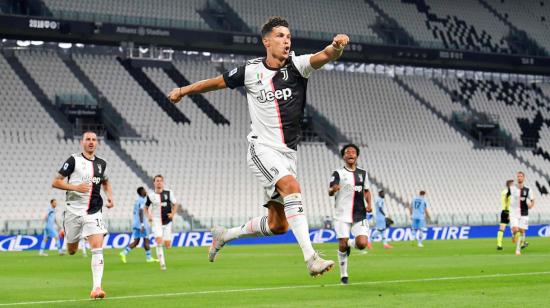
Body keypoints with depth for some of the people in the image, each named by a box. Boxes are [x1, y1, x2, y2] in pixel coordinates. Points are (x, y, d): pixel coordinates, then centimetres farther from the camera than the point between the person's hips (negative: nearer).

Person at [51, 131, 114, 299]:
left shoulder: (101, 163, 9)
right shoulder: (74, 160, -5)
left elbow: (106, 182, 29)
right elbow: (55, 182, -6)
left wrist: (110, 196, 11)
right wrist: (75, 187, -19)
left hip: (94, 212, 2)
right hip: (74, 211, -2)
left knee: (97, 249, -15)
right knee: (72, 251, 11)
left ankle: (96, 288, -17)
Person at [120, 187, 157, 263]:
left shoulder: (138, 200, 17)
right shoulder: (142, 200, -11)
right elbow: (140, 212, -21)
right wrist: (142, 225, -24)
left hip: (135, 224, 8)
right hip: (141, 223, -8)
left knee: (136, 241, 7)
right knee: (146, 240, 1)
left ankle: (124, 253, -7)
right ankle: (148, 257, 7)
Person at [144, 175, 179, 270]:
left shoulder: (168, 193, 0)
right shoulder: (151, 195, 0)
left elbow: (175, 204, 9)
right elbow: (146, 207, 13)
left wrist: (173, 213, -7)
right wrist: (148, 216, -5)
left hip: (167, 221, 1)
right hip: (156, 221, -1)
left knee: (167, 244, -2)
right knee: (159, 239, -19)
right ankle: (162, 263, -11)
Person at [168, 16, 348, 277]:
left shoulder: (297, 65, -2)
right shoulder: (251, 70, -2)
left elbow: (323, 57, -22)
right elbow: (218, 82, 16)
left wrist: (336, 47, -45)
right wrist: (183, 90, 24)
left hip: (288, 153, 4)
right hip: (262, 148, -4)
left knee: (278, 225, 6)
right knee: (291, 186, -31)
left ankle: (225, 235, 31)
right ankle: (310, 257, -36)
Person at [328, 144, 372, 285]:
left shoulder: (363, 173, 12)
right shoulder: (338, 173, -2)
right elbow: (330, 192, -14)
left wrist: (369, 204, 6)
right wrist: (333, 189, -39)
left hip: (359, 216, 3)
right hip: (342, 216, -3)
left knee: (362, 244, -13)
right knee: (342, 245, -4)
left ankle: (350, 244, 24)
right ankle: (343, 275, 15)